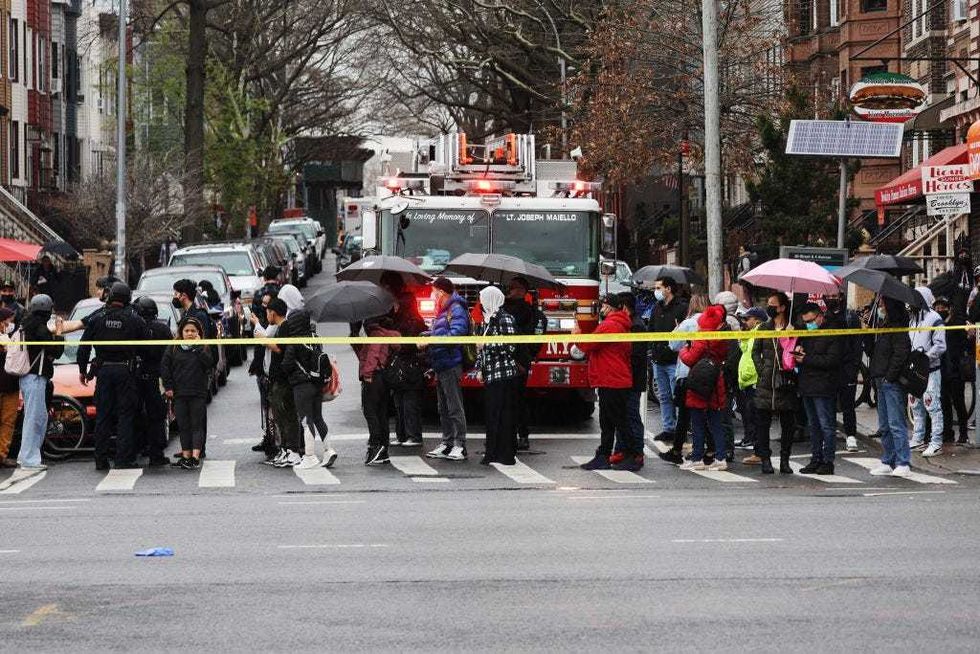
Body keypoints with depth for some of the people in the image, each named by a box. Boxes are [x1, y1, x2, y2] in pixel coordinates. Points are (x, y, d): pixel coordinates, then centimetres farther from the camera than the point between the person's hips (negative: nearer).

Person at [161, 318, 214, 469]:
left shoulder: (203, 348, 4)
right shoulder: (174, 349, 7)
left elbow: (209, 364, -12)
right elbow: (164, 367, 7)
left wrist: (198, 347, -14)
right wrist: (168, 387, 0)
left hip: (198, 394, -2)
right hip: (179, 393, 2)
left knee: (197, 425, -4)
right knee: (183, 426, 6)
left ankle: (195, 457, -9)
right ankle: (186, 456, 10)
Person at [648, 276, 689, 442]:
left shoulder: (682, 307, -9)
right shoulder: (657, 308, 15)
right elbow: (651, 330, 23)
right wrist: (652, 349, 13)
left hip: (674, 360, -8)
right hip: (658, 360, 8)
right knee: (664, 397, 11)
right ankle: (668, 429, 16)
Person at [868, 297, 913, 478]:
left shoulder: (897, 326, -13)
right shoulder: (883, 324, 16)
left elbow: (900, 353, -20)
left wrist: (889, 376, -18)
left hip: (893, 382, -10)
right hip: (882, 382, 10)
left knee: (896, 423, -10)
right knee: (884, 425, 13)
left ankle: (903, 463, -9)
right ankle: (888, 461, 19)